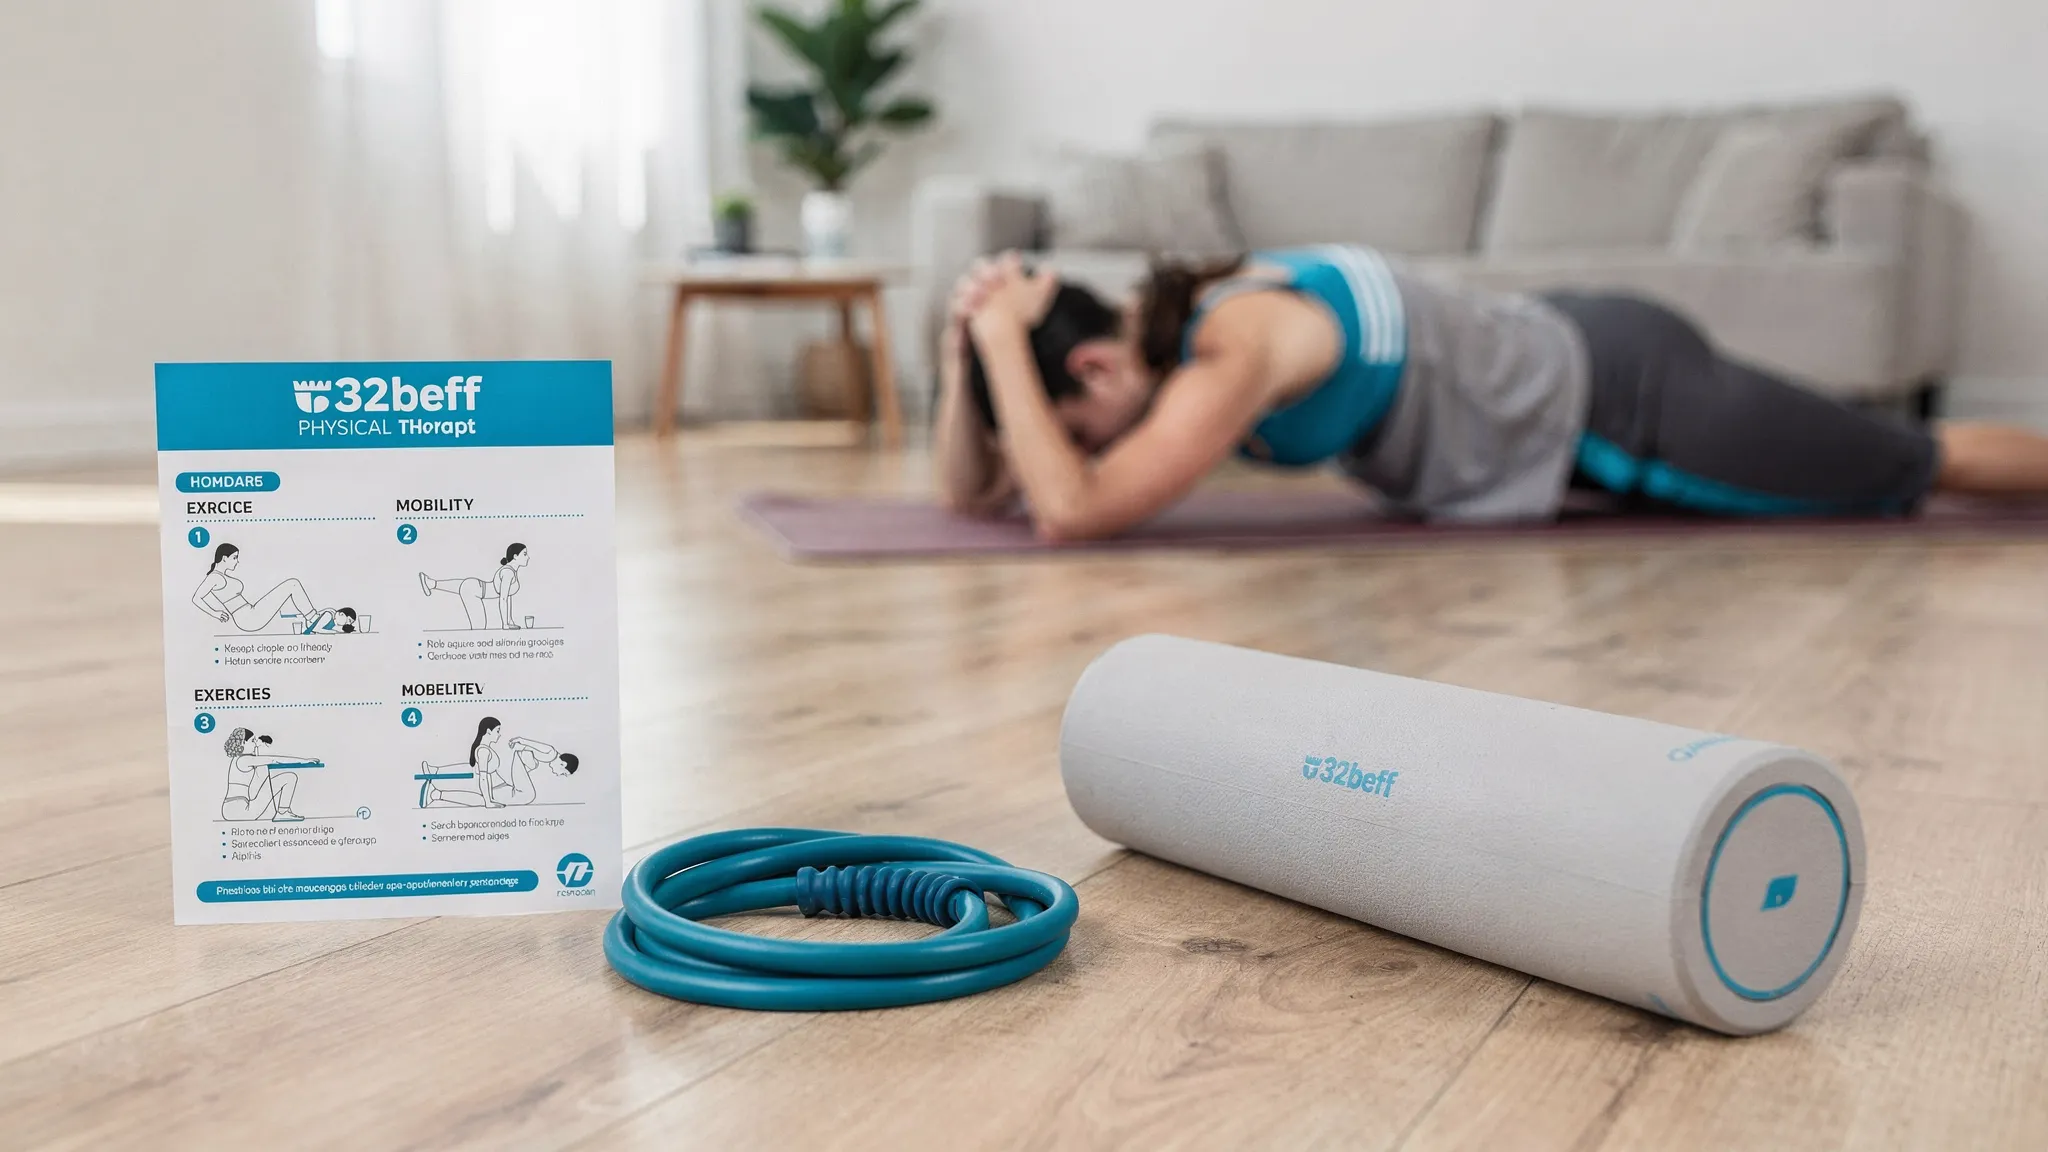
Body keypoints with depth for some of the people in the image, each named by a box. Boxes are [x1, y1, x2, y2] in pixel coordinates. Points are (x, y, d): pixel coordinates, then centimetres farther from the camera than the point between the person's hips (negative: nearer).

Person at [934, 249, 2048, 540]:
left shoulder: (1229, 349, -32)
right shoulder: (1150, 333, -5)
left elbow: (1070, 513, -41)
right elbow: (971, 493, -3)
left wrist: (1005, 343, -34)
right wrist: (968, 348, -19)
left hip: (1613, 397, -7)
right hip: (1555, 367, 8)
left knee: (1917, 468, 12)